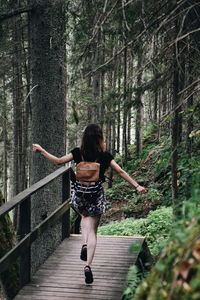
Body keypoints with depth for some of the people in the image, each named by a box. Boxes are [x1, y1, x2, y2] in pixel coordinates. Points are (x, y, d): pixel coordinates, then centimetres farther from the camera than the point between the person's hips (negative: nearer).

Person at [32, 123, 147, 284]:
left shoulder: (78, 153, -5)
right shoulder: (105, 156, -7)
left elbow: (58, 161, 1)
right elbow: (121, 172, -7)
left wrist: (41, 150, 14)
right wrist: (137, 186, -2)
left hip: (80, 194, 2)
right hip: (97, 196, -2)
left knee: (85, 216, 33)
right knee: (92, 231, 8)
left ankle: (84, 245, 11)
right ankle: (88, 265, -1)